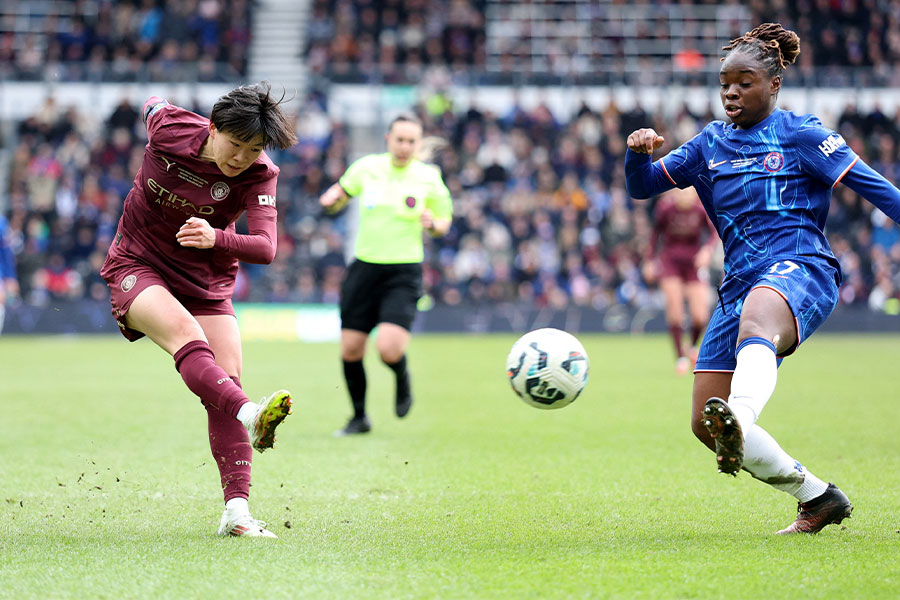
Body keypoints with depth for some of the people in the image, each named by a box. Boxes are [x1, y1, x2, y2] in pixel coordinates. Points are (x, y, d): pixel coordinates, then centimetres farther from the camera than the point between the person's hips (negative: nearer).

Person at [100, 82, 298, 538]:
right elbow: (153, 105, 9)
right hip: (137, 267, -2)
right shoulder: (170, 128, -16)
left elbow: (265, 247, -29)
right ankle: (249, 416, -58)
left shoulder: (259, 174, -17)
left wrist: (217, 239, -48)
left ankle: (236, 509, -15)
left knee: (227, 381, -13)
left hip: (207, 285, 2)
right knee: (185, 332, -33)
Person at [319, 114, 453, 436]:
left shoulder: (428, 177, -3)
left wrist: (433, 224, -15)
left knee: (389, 349, -21)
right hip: (364, 267, 3)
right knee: (350, 349, 2)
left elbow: (444, 222, 8)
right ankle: (359, 417, 24)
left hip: (404, 273, -3)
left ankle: (402, 380, 16)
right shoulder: (367, 167, 1)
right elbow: (341, 191, 19)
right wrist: (332, 199, -5)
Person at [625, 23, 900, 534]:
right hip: (741, 283, 7)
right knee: (706, 424, -1)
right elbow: (643, 187, 18)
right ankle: (818, 498, 15)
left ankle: (739, 422, -76)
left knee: (755, 329, -43)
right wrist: (639, 152, -4)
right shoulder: (711, 144, 19)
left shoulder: (801, 135, 5)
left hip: (799, 267, -7)